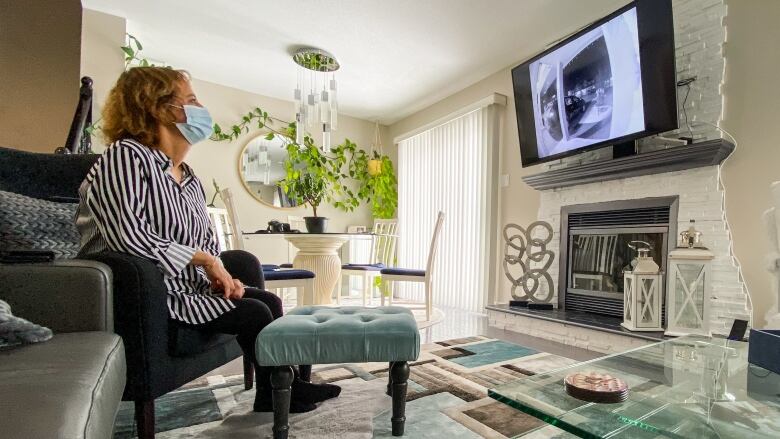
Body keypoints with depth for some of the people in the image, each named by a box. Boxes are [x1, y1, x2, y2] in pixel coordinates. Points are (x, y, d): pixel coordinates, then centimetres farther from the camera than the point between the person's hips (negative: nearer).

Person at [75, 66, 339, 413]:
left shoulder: (189, 177, 13)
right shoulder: (126, 155, -12)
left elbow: (209, 240, 14)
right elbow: (128, 235, -26)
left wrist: (218, 274, -5)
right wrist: (203, 259, -19)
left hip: (187, 285, 8)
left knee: (269, 300, -2)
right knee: (253, 313, -18)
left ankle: (286, 384, 13)